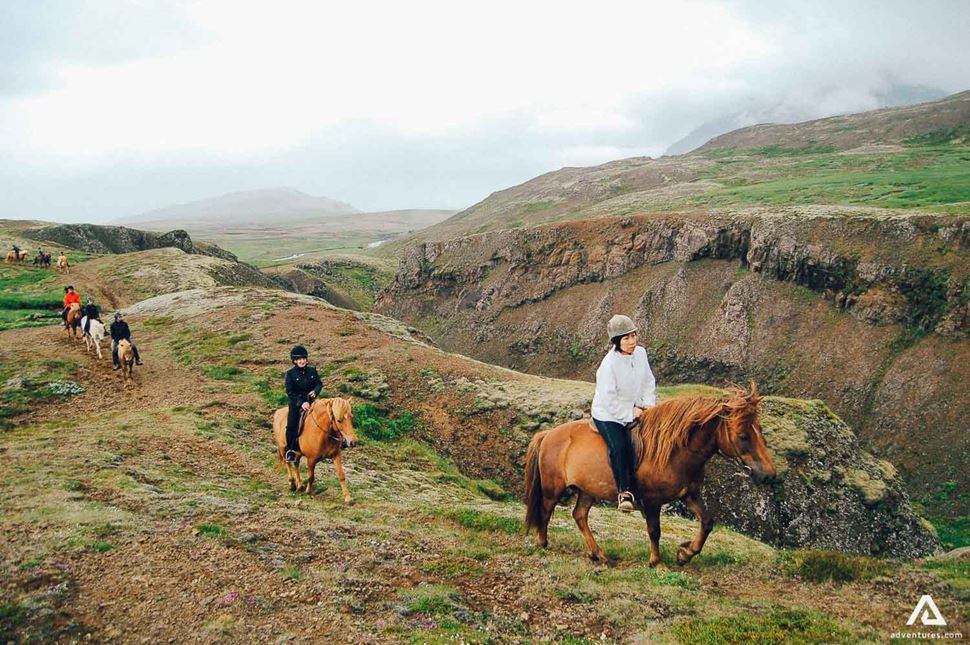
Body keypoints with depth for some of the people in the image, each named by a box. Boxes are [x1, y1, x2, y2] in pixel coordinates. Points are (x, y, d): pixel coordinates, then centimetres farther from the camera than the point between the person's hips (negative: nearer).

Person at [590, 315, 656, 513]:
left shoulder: (641, 353, -3)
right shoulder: (609, 364, -23)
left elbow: (649, 383, 9)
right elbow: (608, 400, -21)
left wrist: (649, 405, -4)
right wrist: (630, 415, -14)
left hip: (634, 412, 7)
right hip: (608, 414, -6)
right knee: (619, 447, -27)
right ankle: (624, 491, -18)